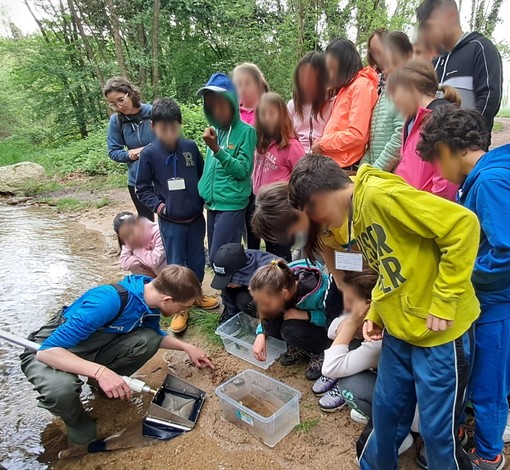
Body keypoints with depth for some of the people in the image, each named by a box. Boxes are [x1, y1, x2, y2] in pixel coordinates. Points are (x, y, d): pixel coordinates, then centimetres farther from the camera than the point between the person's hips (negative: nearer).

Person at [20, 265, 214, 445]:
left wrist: (187, 347, 4)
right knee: (62, 388, -37)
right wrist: (100, 371, -46)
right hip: (50, 352, -5)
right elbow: (47, 350, -37)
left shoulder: (150, 298, -13)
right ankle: (75, 419, -1)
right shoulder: (109, 301, -37)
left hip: (92, 349, 6)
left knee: (149, 339, -16)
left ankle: (104, 383, 8)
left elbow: (154, 336, 11)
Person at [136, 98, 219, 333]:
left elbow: (203, 176, 7)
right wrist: (157, 205, -10)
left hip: (196, 217, 3)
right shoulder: (149, 153, -9)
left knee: (197, 260, 16)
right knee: (176, 265, 6)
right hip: (170, 222, -2)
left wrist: (204, 200, 1)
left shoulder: (190, 147, -4)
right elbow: (142, 187, 0)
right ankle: (180, 307, 23)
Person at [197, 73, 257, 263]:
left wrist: (217, 149, -21)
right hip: (212, 204, 7)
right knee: (215, 256, 14)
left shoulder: (246, 132, -9)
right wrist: (204, 192, 9)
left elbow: (242, 171, -14)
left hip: (232, 205, -7)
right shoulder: (215, 130, 10)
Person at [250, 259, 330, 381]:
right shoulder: (281, 283, -22)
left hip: (325, 327, -5)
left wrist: (307, 315, -36)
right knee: (269, 323, -21)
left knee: (291, 330, -32)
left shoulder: (319, 293, -39)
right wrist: (261, 334, -17)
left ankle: (318, 352, -3)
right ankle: (300, 347, 4)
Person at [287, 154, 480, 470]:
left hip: (441, 332, -8)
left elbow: (462, 224, -25)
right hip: (400, 330, 8)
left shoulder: (379, 194, -21)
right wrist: (376, 313, 7)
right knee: (385, 412, 20)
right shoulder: (357, 214, 7)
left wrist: (443, 303, -22)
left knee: (437, 429, 10)